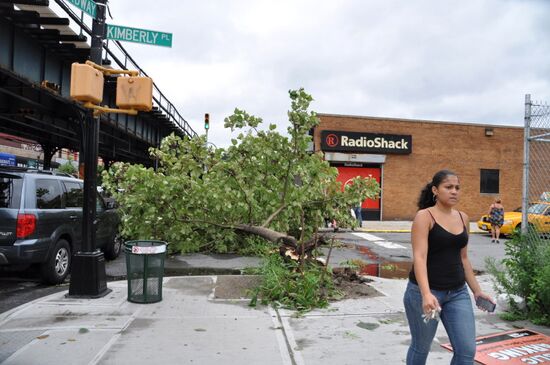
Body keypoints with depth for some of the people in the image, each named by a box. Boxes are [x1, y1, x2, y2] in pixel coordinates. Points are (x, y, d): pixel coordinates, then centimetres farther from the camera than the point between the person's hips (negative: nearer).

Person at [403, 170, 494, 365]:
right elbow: (419, 257, -22)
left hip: (458, 293, 6)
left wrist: (476, 290, 15)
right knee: (421, 347, 10)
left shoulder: (463, 218, 7)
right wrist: (426, 294, -33)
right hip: (425, 292, -5)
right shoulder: (424, 216, -12)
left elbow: (463, 258, 16)